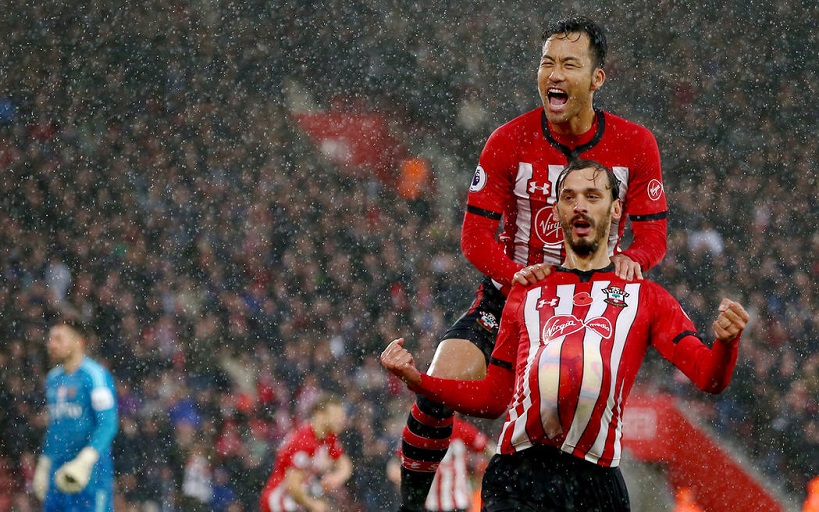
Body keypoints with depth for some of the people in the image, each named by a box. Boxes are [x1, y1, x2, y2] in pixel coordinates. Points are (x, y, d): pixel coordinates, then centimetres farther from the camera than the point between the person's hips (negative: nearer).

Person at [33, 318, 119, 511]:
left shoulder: (95, 375, -10)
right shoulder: (53, 378, 16)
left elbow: (108, 424, -16)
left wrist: (85, 462, -24)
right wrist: (43, 465, 23)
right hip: (58, 473, 8)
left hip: (91, 473, -8)